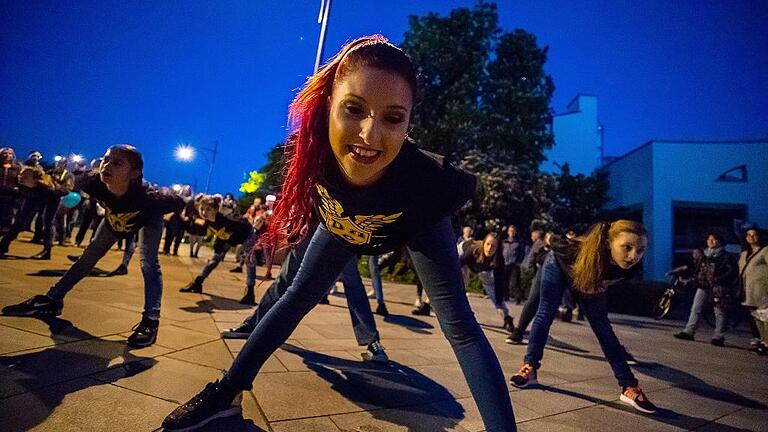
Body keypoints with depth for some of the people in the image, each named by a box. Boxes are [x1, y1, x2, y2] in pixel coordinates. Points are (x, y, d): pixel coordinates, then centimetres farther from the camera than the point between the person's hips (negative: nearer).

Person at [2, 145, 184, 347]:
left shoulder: (146, 196, -46)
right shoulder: (95, 183, -35)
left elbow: (179, 203, -30)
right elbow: (77, 184, -8)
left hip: (148, 218, -5)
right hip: (115, 219, 5)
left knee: (149, 262, -23)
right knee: (89, 256, 11)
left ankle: (150, 321, -23)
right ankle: (52, 300, 25)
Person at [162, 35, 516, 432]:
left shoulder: (428, 179, -45)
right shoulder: (315, 150, -37)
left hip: (417, 228, -2)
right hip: (343, 225, 3)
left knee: (460, 327, -13)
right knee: (296, 297, 8)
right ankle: (225, 393, 24)